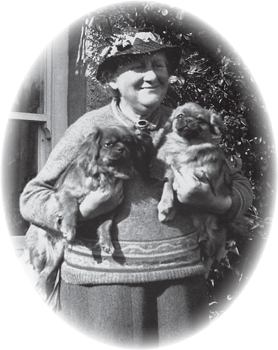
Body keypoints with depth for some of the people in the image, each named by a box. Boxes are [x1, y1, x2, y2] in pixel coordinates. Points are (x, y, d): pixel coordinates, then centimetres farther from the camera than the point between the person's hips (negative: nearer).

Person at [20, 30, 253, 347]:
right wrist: (84, 210, -18)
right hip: (101, 281, -2)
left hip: (181, 275, 3)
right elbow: (31, 198, 0)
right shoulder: (90, 127, -2)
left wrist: (212, 200, -10)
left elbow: (240, 185, 12)